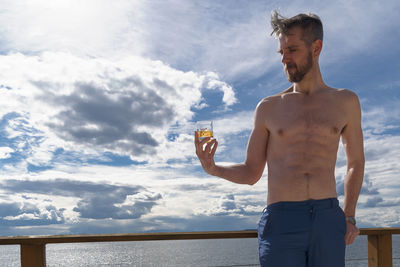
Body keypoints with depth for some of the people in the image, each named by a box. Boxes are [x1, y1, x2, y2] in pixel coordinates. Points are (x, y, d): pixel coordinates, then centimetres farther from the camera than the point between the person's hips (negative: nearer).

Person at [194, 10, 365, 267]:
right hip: (281, 221, -1)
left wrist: (349, 216, 10)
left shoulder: (345, 103, 13)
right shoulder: (269, 108, 10)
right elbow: (252, 173, 12)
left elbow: (356, 163, 22)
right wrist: (213, 169, -7)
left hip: (328, 221, 1)